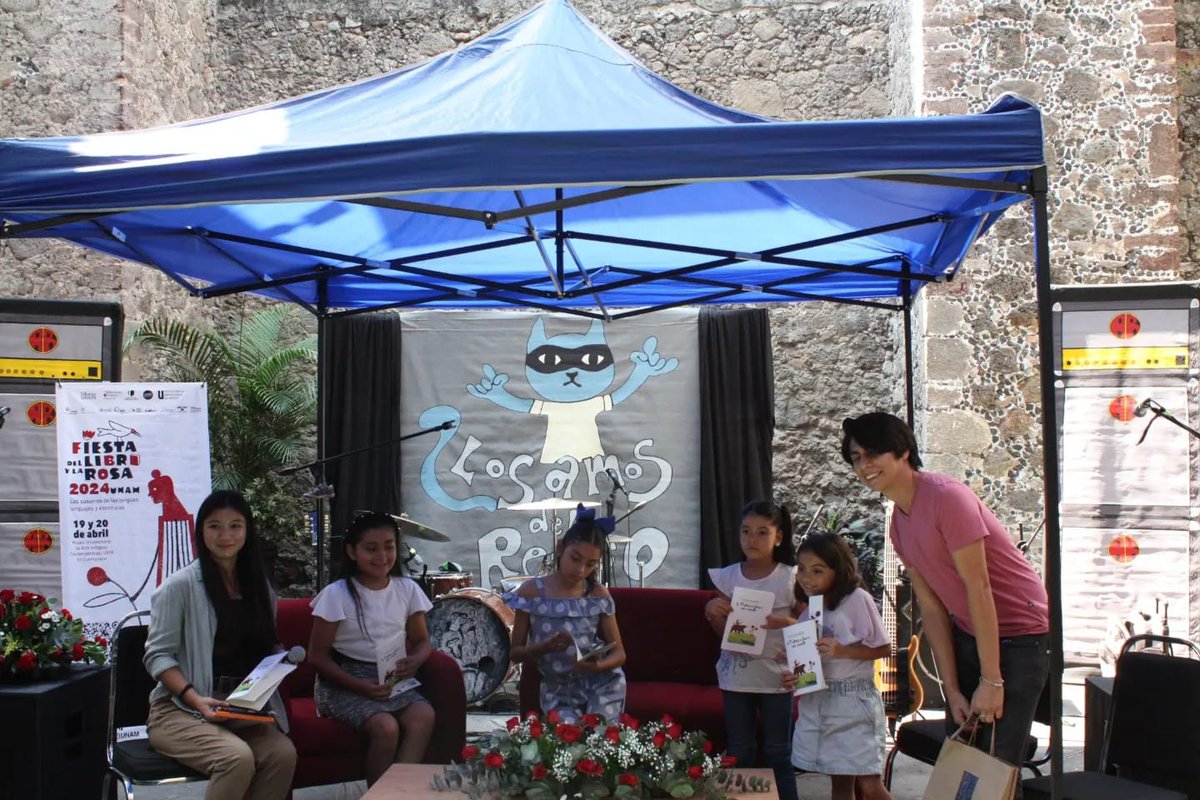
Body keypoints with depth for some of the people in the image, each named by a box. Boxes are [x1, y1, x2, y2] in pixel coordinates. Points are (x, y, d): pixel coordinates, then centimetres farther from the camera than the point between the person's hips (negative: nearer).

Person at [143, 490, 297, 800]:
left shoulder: (257, 585, 14)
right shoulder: (180, 585, -4)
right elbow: (157, 655, -7)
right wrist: (194, 696, -21)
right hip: (180, 709, -4)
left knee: (283, 754, -27)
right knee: (238, 757, -34)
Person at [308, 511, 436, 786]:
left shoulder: (407, 589, 2)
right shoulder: (337, 594, -10)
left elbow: (422, 641, 11)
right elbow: (317, 656, -8)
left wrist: (415, 660, -15)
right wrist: (361, 686, -21)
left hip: (392, 678, 4)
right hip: (345, 682, -4)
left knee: (424, 716, -26)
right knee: (386, 727, -30)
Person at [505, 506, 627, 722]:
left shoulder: (598, 595, -3)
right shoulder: (531, 592, -7)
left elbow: (619, 653, -1)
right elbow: (515, 652, -1)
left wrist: (598, 665, -22)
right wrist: (544, 647, -21)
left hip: (601, 683, 0)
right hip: (558, 690, 0)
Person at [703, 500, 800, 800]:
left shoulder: (791, 577, -8)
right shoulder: (728, 576, -1)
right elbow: (723, 632, 6)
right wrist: (712, 613, -14)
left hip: (775, 675, -2)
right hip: (737, 675, 2)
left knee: (778, 753, 8)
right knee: (738, 753, 13)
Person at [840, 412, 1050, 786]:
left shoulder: (946, 497, -21)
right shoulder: (899, 523, 5)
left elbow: (978, 587, -22)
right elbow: (932, 608, 3)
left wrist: (991, 681, -21)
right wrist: (952, 692, -2)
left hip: (1018, 635, -8)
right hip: (968, 633, 8)